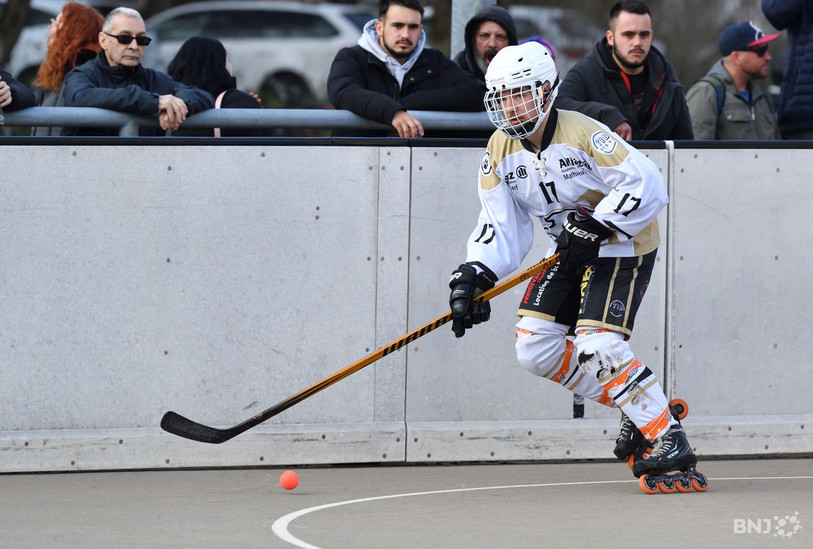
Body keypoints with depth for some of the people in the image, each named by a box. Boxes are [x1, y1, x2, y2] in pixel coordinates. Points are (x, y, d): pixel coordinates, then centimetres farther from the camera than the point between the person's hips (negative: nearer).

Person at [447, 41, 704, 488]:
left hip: (623, 247, -8)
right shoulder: (500, 151, -2)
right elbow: (499, 227, -2)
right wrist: (471, 277, -16)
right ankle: (636, 411, 9)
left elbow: (645, 184, -28)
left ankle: (669, 438, -17)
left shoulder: (582, 133, -23)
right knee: (535, 347, -2)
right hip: (570, 251, 8)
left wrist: (594, 227, -31)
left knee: (597, 346, -24)